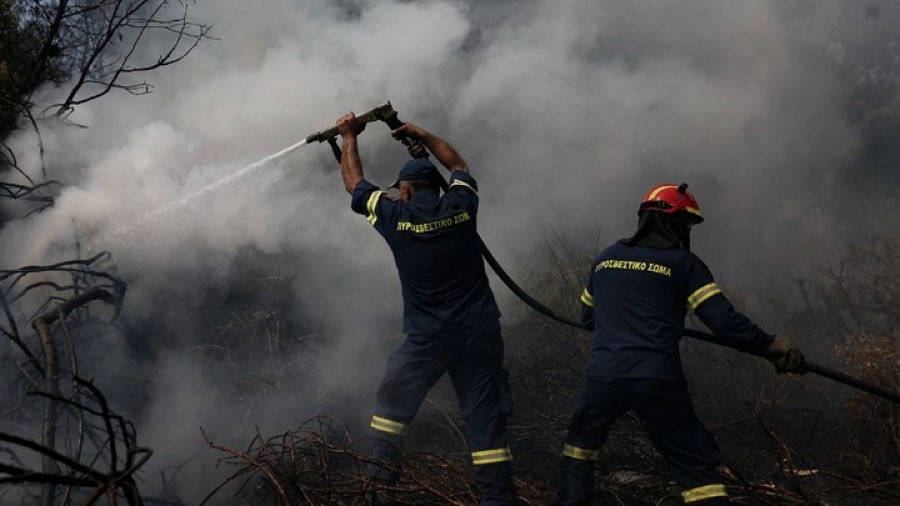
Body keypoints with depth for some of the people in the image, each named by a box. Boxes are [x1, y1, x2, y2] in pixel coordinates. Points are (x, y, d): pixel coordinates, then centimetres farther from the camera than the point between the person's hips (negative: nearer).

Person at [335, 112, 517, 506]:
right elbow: (458, 165, 24)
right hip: (480, 332, 2)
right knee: (487, 423, 0)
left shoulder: (396, 217, -4)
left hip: (428, 338, -1)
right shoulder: (460, 205, 1)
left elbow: (354, 183, 13)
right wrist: (419, 134, 32)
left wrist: (348, 137, 27)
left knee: (393, 405, 20)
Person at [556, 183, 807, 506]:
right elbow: (724, 322, -6)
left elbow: (588, 317, 26)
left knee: (581, 440, 29)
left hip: (604, 376, 3)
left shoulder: (605, 258, 15)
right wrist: (775, 349, 1)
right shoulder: (683, 262, 2)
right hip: (658, 381, -3)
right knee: (698, 466, 4)